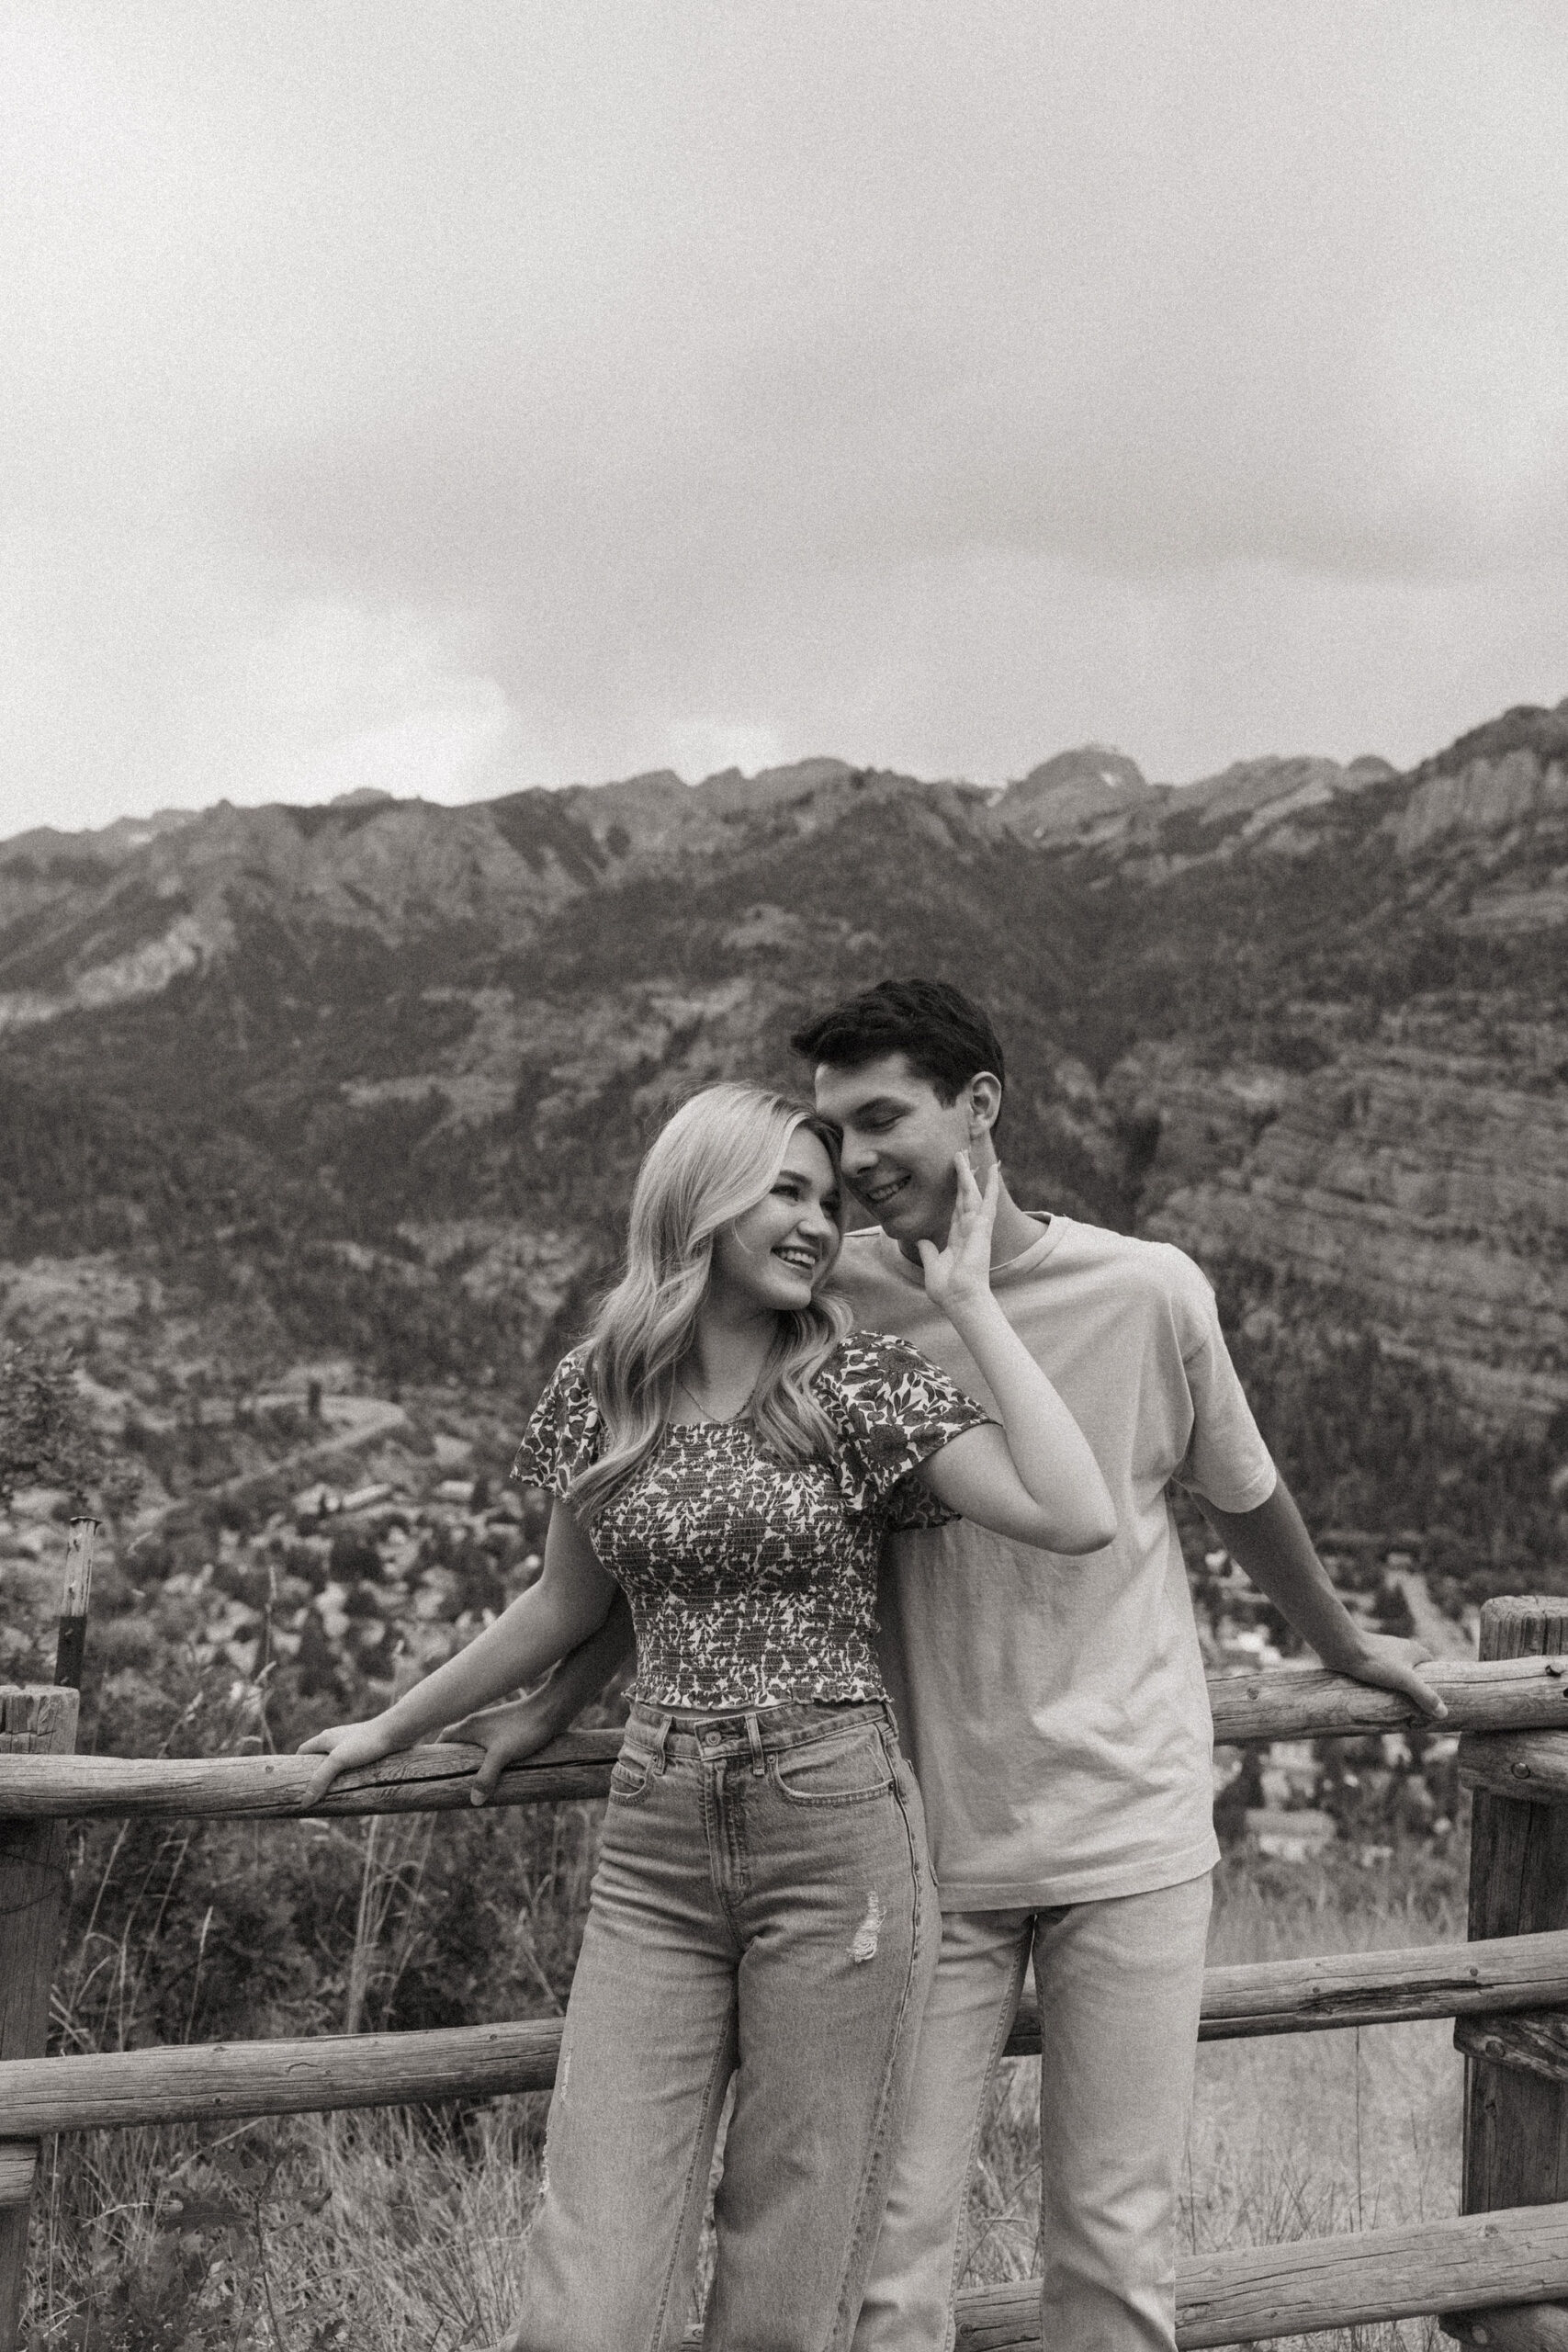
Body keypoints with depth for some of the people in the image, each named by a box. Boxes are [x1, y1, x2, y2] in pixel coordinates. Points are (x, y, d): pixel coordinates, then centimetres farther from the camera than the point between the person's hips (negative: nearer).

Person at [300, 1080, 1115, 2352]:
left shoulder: (862, 1383, -2)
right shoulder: (597, 1392, 6)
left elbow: (1078, 1518, -16)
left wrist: (972, 1300, -11)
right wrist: (390, 1729, 30)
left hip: (837, 1838, -2)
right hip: (654, 1851, 2)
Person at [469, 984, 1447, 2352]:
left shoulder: (1149, 1292, -7)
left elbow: (1246, 1498, 11)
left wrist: (1345, 1649, 26)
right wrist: (555, 1706, 12)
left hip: (1130, 1837, 0)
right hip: (929, 1845, 0)